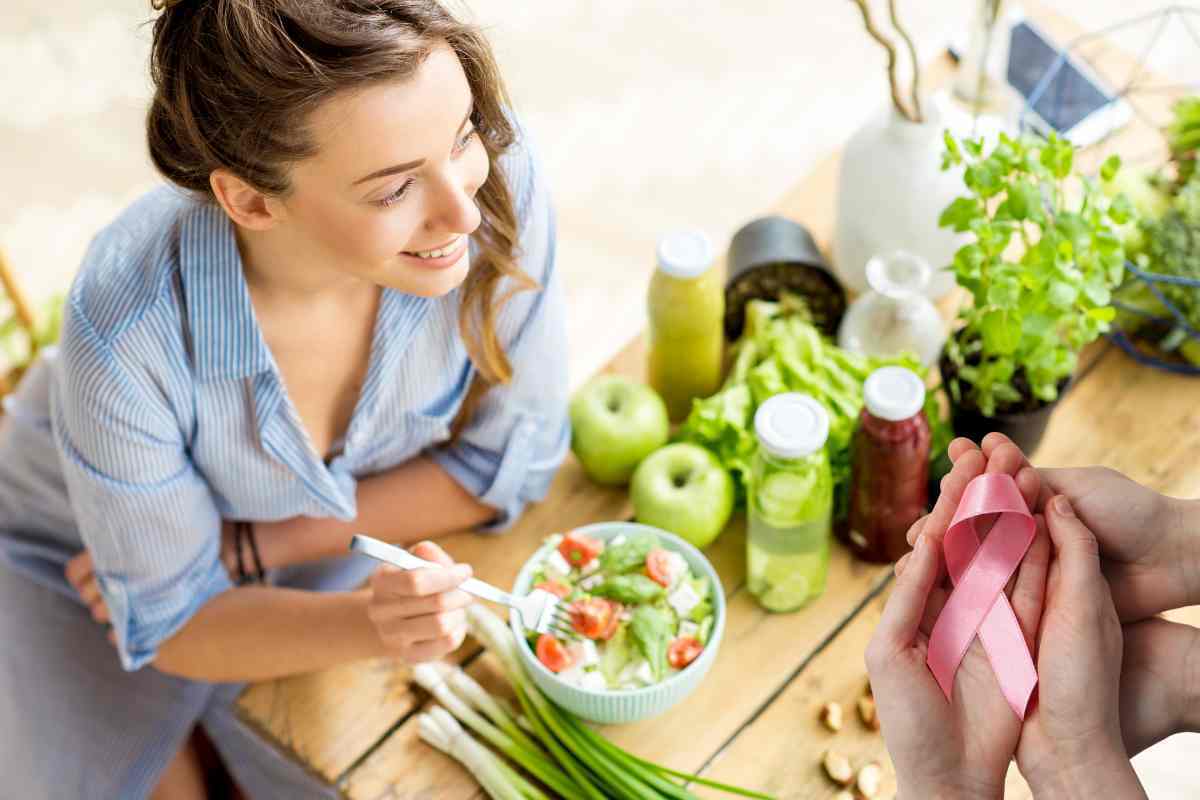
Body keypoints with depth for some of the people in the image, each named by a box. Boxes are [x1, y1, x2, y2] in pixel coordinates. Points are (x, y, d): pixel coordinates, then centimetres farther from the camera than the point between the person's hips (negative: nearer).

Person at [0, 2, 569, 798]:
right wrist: (370, 623, -39)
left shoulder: (495, 171, -32)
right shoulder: (128, 332, -37)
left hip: (323, 544, 3)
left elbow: (511, 455, -16)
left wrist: (247, 549, -20)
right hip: (94, 566, -2)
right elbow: (174, 622, -20)